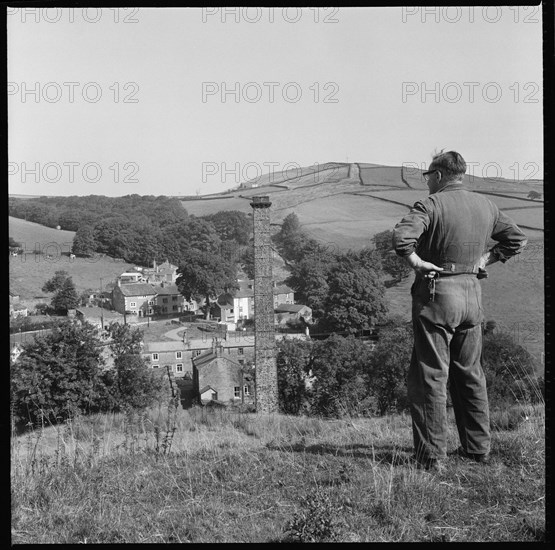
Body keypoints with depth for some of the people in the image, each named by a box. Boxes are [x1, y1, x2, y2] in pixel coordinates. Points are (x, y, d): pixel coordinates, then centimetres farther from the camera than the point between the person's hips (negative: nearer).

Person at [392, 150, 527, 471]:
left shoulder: (432, 204, -12)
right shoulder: (486, 205, 9)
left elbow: (402, 236, -28)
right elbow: (518, 239, 18)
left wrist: (416, 261, -13)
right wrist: (485, 259, 14)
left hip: (437, 293, -6)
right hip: (473, 294, 6)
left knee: (430, 376, 0)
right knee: (470, 373, 17)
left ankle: (433, 455, 1)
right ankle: (479, 448, 23)